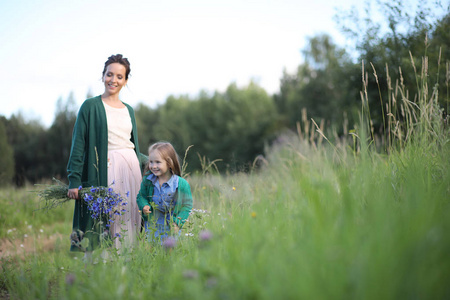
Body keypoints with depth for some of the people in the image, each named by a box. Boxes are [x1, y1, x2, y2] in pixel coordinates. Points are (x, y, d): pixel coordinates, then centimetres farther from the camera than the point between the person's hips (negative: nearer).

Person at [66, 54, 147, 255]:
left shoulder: (129, 110, 16)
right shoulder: (91, 106, 0)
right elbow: (78, 145, -5)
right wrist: (74, 180, -12)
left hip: (130, 170, 5)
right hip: (103, 171, -5)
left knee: (128, 220, 3)